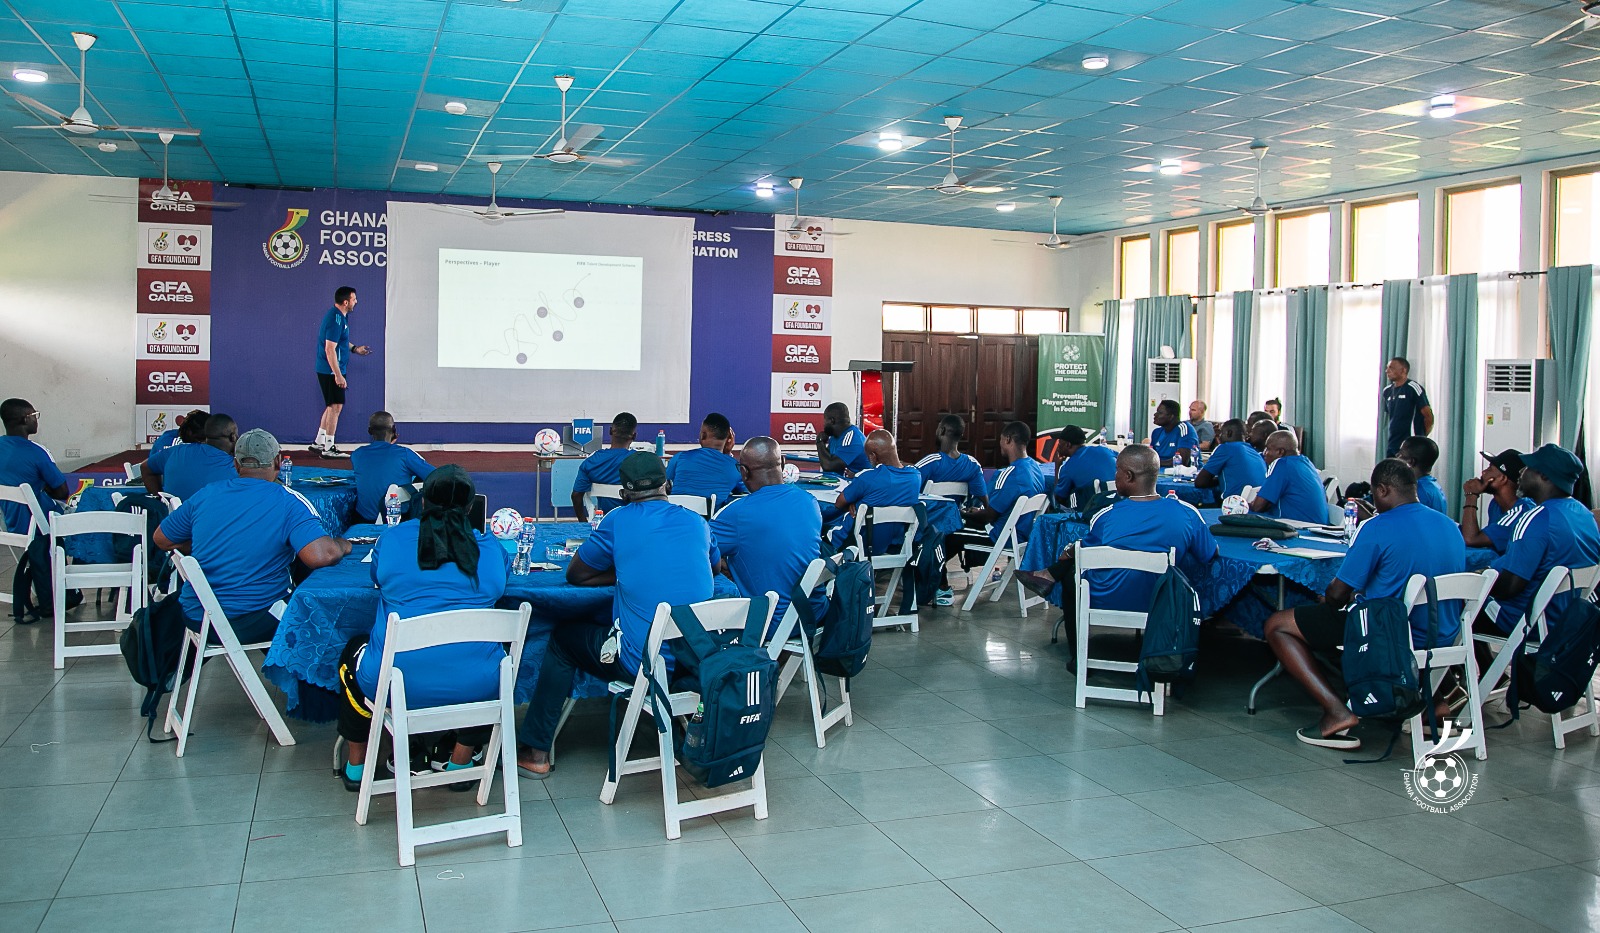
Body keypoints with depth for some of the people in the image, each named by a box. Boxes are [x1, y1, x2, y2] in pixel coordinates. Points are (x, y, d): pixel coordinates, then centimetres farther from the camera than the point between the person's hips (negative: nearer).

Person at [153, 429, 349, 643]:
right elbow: (320, 556, -26)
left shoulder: (206, 494, 2)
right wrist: (342, 545, -5)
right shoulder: (289, 502, -12)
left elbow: (161, 539, 14)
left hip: (196, 618, 5)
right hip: (254, 626, -5)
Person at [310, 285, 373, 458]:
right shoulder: (336, 320, -21)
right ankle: (328, 448, 1)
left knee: (332, 406, 16)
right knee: (336, 407, -5)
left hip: (327, 371, 10)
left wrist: (355, 349, 20)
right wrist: (338, 376, -25)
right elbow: (329, 349, -25)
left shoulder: (339, 316, 11)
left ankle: (318, 443, 23)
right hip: (331, 371, -10)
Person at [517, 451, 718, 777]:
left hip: (642, 664, -5)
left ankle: (534, 751, 23)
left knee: (563, 637, 20)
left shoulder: (618, 521, -5)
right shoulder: (697, 523, 7)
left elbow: (575, 574, 6)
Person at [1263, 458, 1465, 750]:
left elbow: (1337, 593, -13)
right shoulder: (1451, 526, 7)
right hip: (1443, 637, 8)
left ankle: (1337, 711, -14)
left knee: (1277, 625, 0)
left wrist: (1326, 600, 11)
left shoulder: (1377, 528, -16)